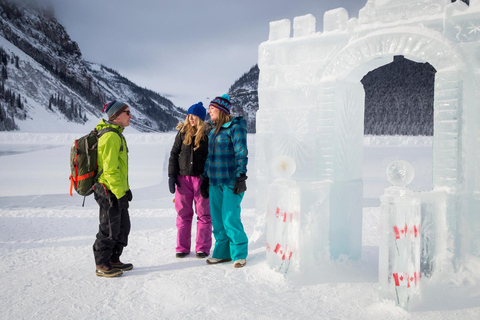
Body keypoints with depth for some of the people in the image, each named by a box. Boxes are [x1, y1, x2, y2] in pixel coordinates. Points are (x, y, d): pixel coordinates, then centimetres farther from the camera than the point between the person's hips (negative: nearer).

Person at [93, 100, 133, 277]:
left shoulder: (117, 135, 16)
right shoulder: (111, 136, -17)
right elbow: (110, 169, -22)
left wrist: (125, 189, 22)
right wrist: (120, 193, -21)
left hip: (117, 191, 10)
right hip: (109, 193, -10)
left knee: (123, 227, 16)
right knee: (109, 229, -1)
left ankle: (113, 260, 27)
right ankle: (102, 266, 11)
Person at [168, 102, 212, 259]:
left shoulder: (209, 133, -1)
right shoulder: (183, 132, 7)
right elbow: (174, 154, 10)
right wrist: (172, 175, 2)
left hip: (202, 179, -2)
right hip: (183, 178, 3)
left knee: (204, 215, 3)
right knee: (183, 214, 8)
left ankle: (203, 248, 14)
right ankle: (182, 247, 18)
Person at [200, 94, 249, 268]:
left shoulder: (235, 128, -7)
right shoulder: (213, 131, 17)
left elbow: (241, 154, -12)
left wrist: (241, 177, -18)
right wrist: (205, 178, 20)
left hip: (231, 182, -8)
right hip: (215, 182, 8)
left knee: (230, 219, -9)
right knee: (217, 219, 9)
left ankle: (239, 254, 5)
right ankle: (223, 252, 20)